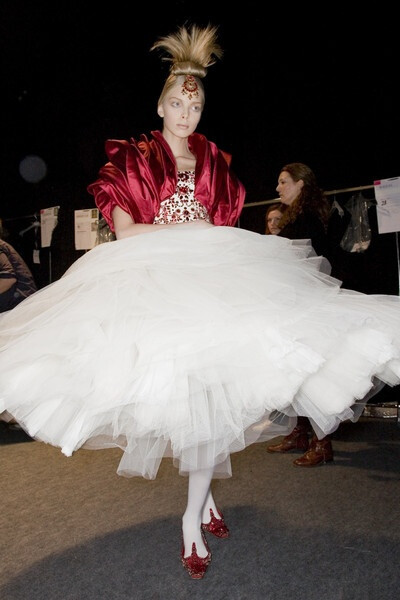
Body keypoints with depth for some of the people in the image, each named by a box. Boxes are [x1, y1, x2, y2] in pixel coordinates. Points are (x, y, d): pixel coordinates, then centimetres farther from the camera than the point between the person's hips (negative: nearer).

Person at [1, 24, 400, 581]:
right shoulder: (133, 158, 8)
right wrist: (188, 228, -9)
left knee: (211, 393, -6)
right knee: (174, 387, -5)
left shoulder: (215, 163, 17)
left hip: (211, 282, 3)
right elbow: (124, 230, -3)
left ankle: (194, 518, 7)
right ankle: (206, 495, 19)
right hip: (153, 284, -2)